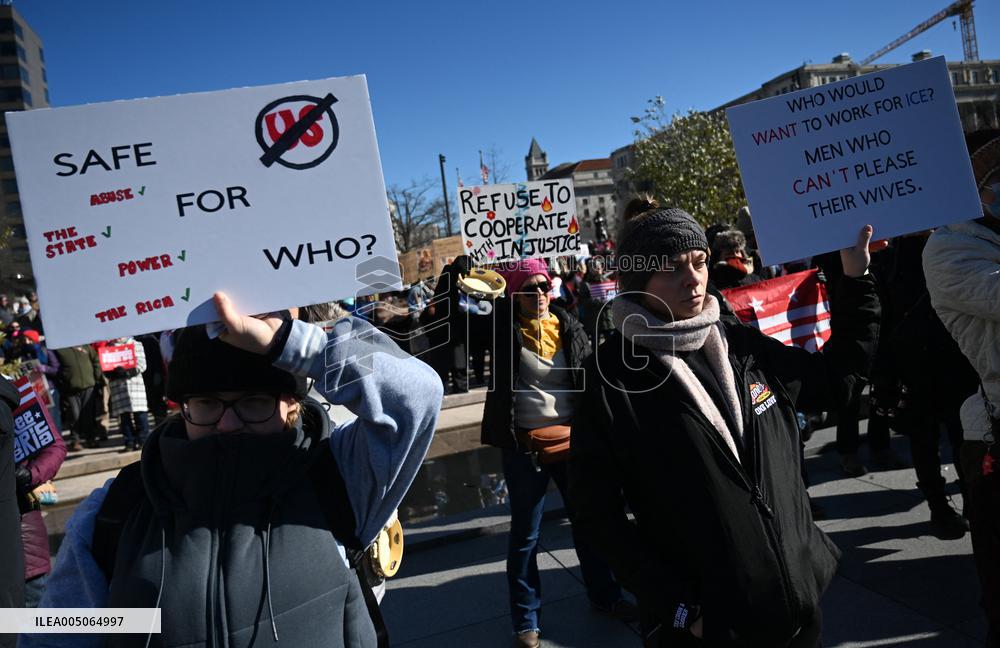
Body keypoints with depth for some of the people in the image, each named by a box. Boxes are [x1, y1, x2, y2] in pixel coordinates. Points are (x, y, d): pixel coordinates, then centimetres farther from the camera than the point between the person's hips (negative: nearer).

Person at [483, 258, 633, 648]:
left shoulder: (569, 327, 3)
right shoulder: (503, 328, -5)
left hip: (572, 438, 3)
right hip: (524, 444, -3)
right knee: (525, 534, 8)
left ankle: (604, 595, 38)